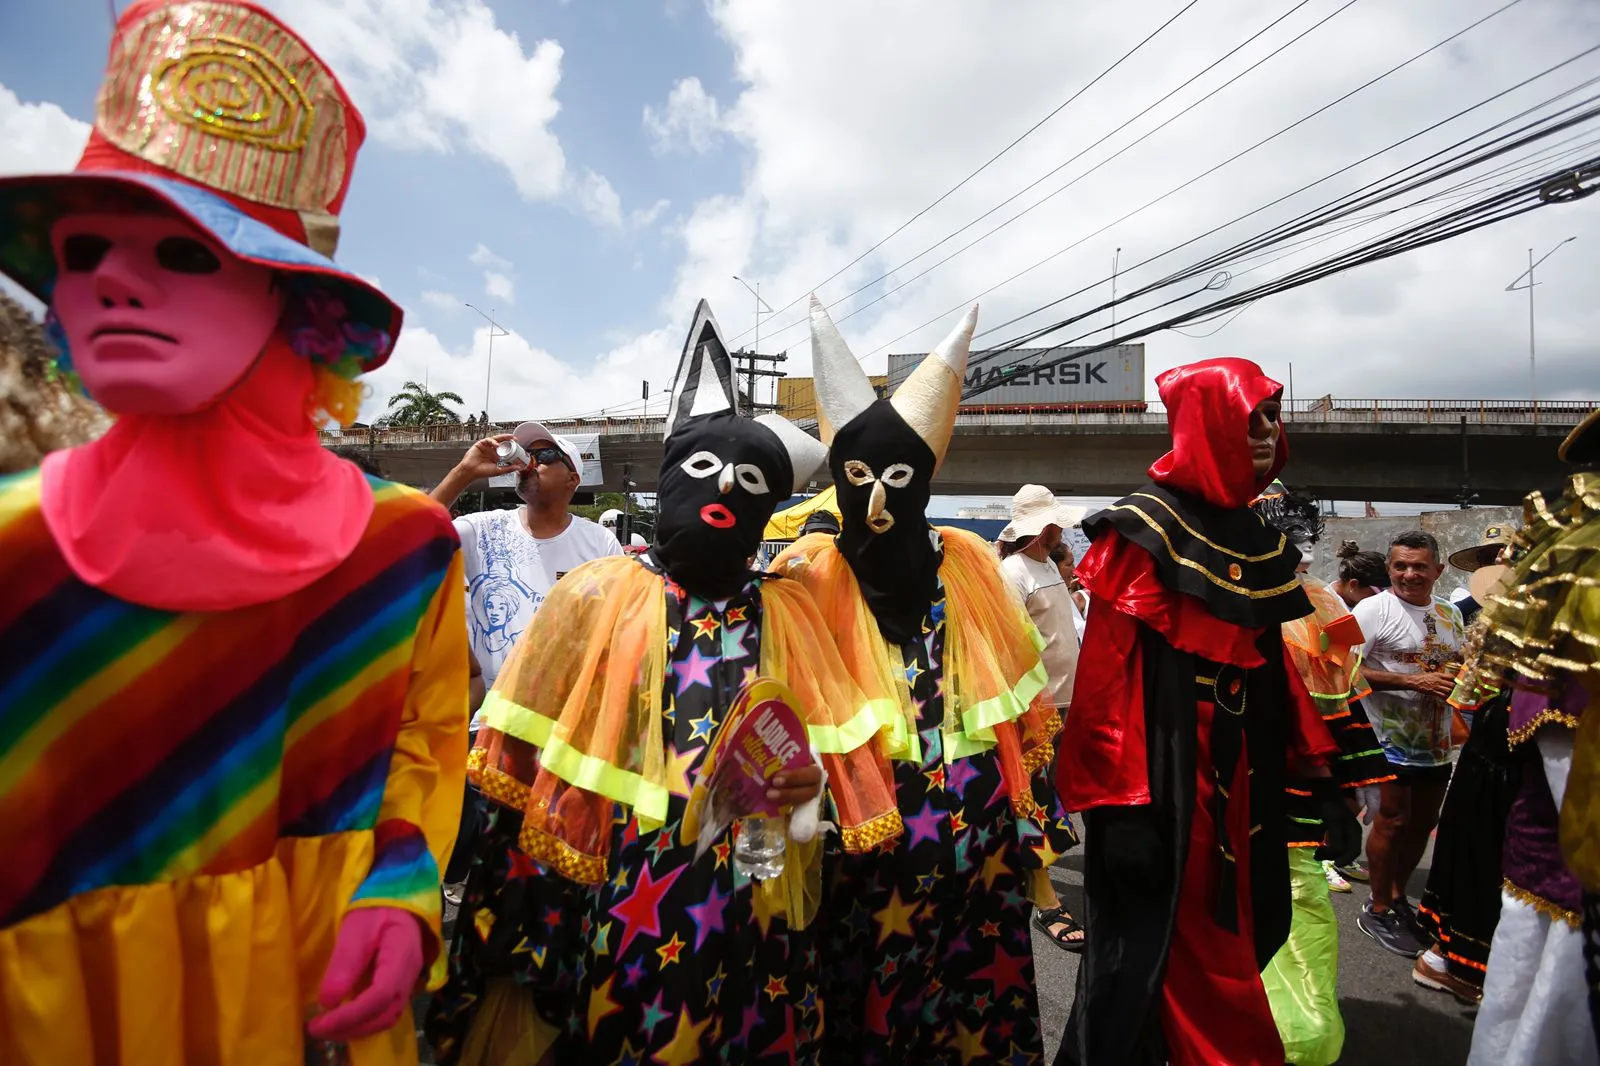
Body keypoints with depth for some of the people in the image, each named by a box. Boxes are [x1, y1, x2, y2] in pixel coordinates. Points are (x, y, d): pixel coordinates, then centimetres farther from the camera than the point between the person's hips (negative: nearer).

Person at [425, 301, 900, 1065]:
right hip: (609, 923, -1)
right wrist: (512, 938, -2)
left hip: (747, 934, 2)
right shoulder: (597, 599, -3)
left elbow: (837, 758, 7)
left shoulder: (789, 619, 3)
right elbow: (524, 775, -1)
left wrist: (806, 780, -15)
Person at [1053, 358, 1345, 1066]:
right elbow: (1106, 671, -17)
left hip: (1240, 778, 8)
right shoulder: (1144, 529, -12)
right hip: (1161, 777, -7)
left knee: (1231, 944, 17)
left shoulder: (1256, 541, 11)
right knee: (1148, 950, 3)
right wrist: (1120, 803, -21)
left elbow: (1274, 665, 16)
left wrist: (1319, 774, 13)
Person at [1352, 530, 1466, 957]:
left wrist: (1456, 676, -1)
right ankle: (1377, 911, 16)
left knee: (1423, 822, 15)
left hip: (1438, 740, 7)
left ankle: (1396, 895, 33)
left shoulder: (1450, 612, 10)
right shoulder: (1374, 609, -13)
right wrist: (1412, 681, -24)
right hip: (1392, 739, -7)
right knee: (1393, 820, 0)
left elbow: (1459, 663, 23)